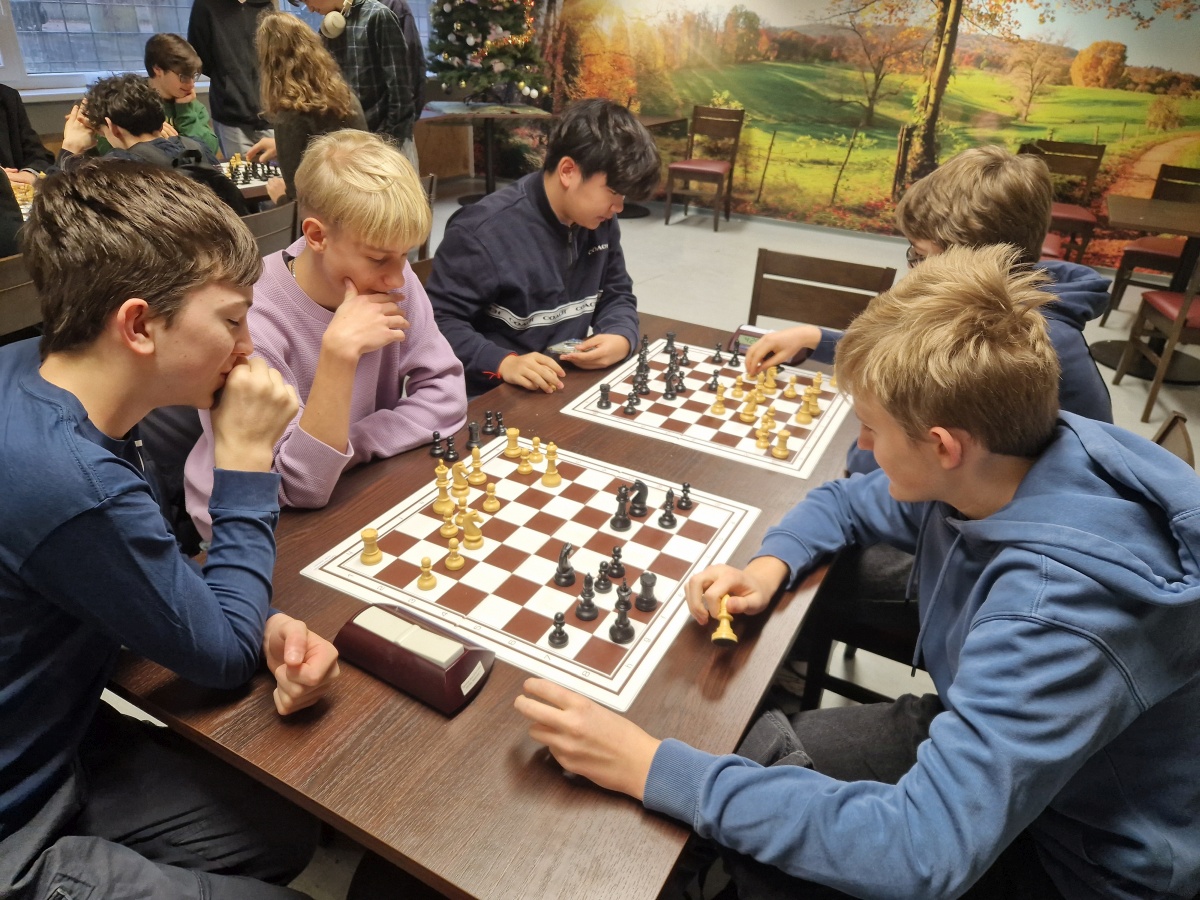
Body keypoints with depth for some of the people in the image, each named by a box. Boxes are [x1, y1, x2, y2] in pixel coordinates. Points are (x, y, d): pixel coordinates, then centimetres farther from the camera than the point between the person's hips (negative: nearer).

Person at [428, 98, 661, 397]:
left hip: (570, 385, 5)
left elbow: (617, 294, 13)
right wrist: (503, 363, -31)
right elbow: (437, 321, -15)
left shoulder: (600, 222, 3)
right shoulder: (485, 231, -18)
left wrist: (621, 338, -9)